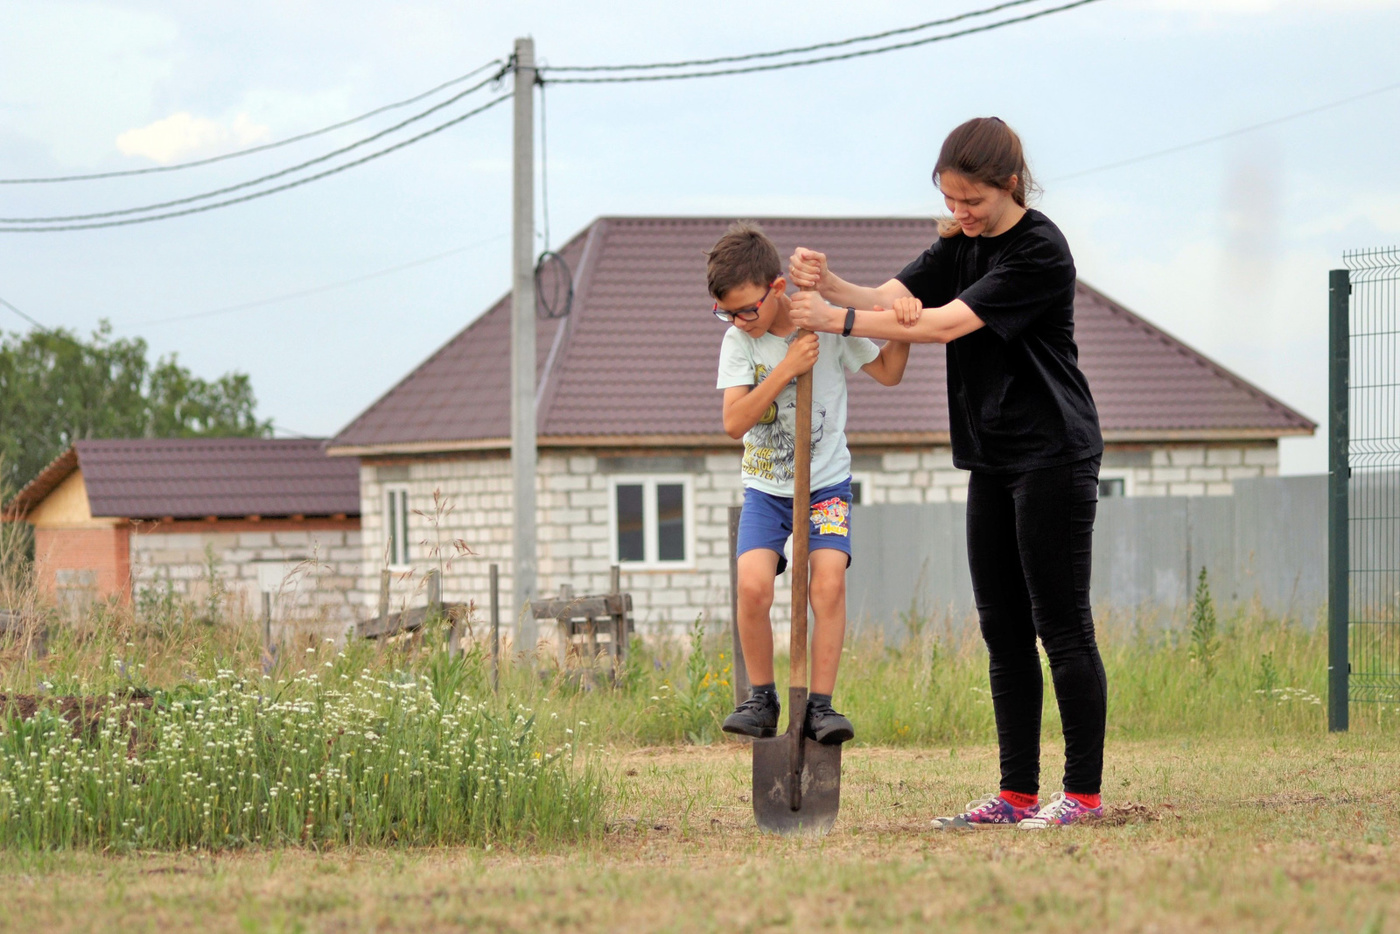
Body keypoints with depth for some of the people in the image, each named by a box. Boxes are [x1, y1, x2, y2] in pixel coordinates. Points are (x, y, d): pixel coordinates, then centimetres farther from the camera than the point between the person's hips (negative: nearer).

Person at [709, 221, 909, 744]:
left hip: (826, 481, -1)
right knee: (753, 584, -19)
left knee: (828, 581, -20)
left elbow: (888, 372, 6)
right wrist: (785, 370, -27)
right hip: (766, 487, 1)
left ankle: (819, 706, -12)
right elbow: (733, 422, -18)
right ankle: (761, 700, -1)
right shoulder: (739, 341, -7)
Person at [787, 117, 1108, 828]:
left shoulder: (1040, 250, -15)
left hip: (1053, 456, -9)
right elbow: (889, 299, 0)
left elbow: (946, 324, -22)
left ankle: (1084, 791, -2)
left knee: (1062, 627, -6)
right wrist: (829, 284, -20)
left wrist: (838, 320, -23)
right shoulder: (960, 245, 11)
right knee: (1003, 629, 8)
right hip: (994, 461, 9)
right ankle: (1018, 793, 11)